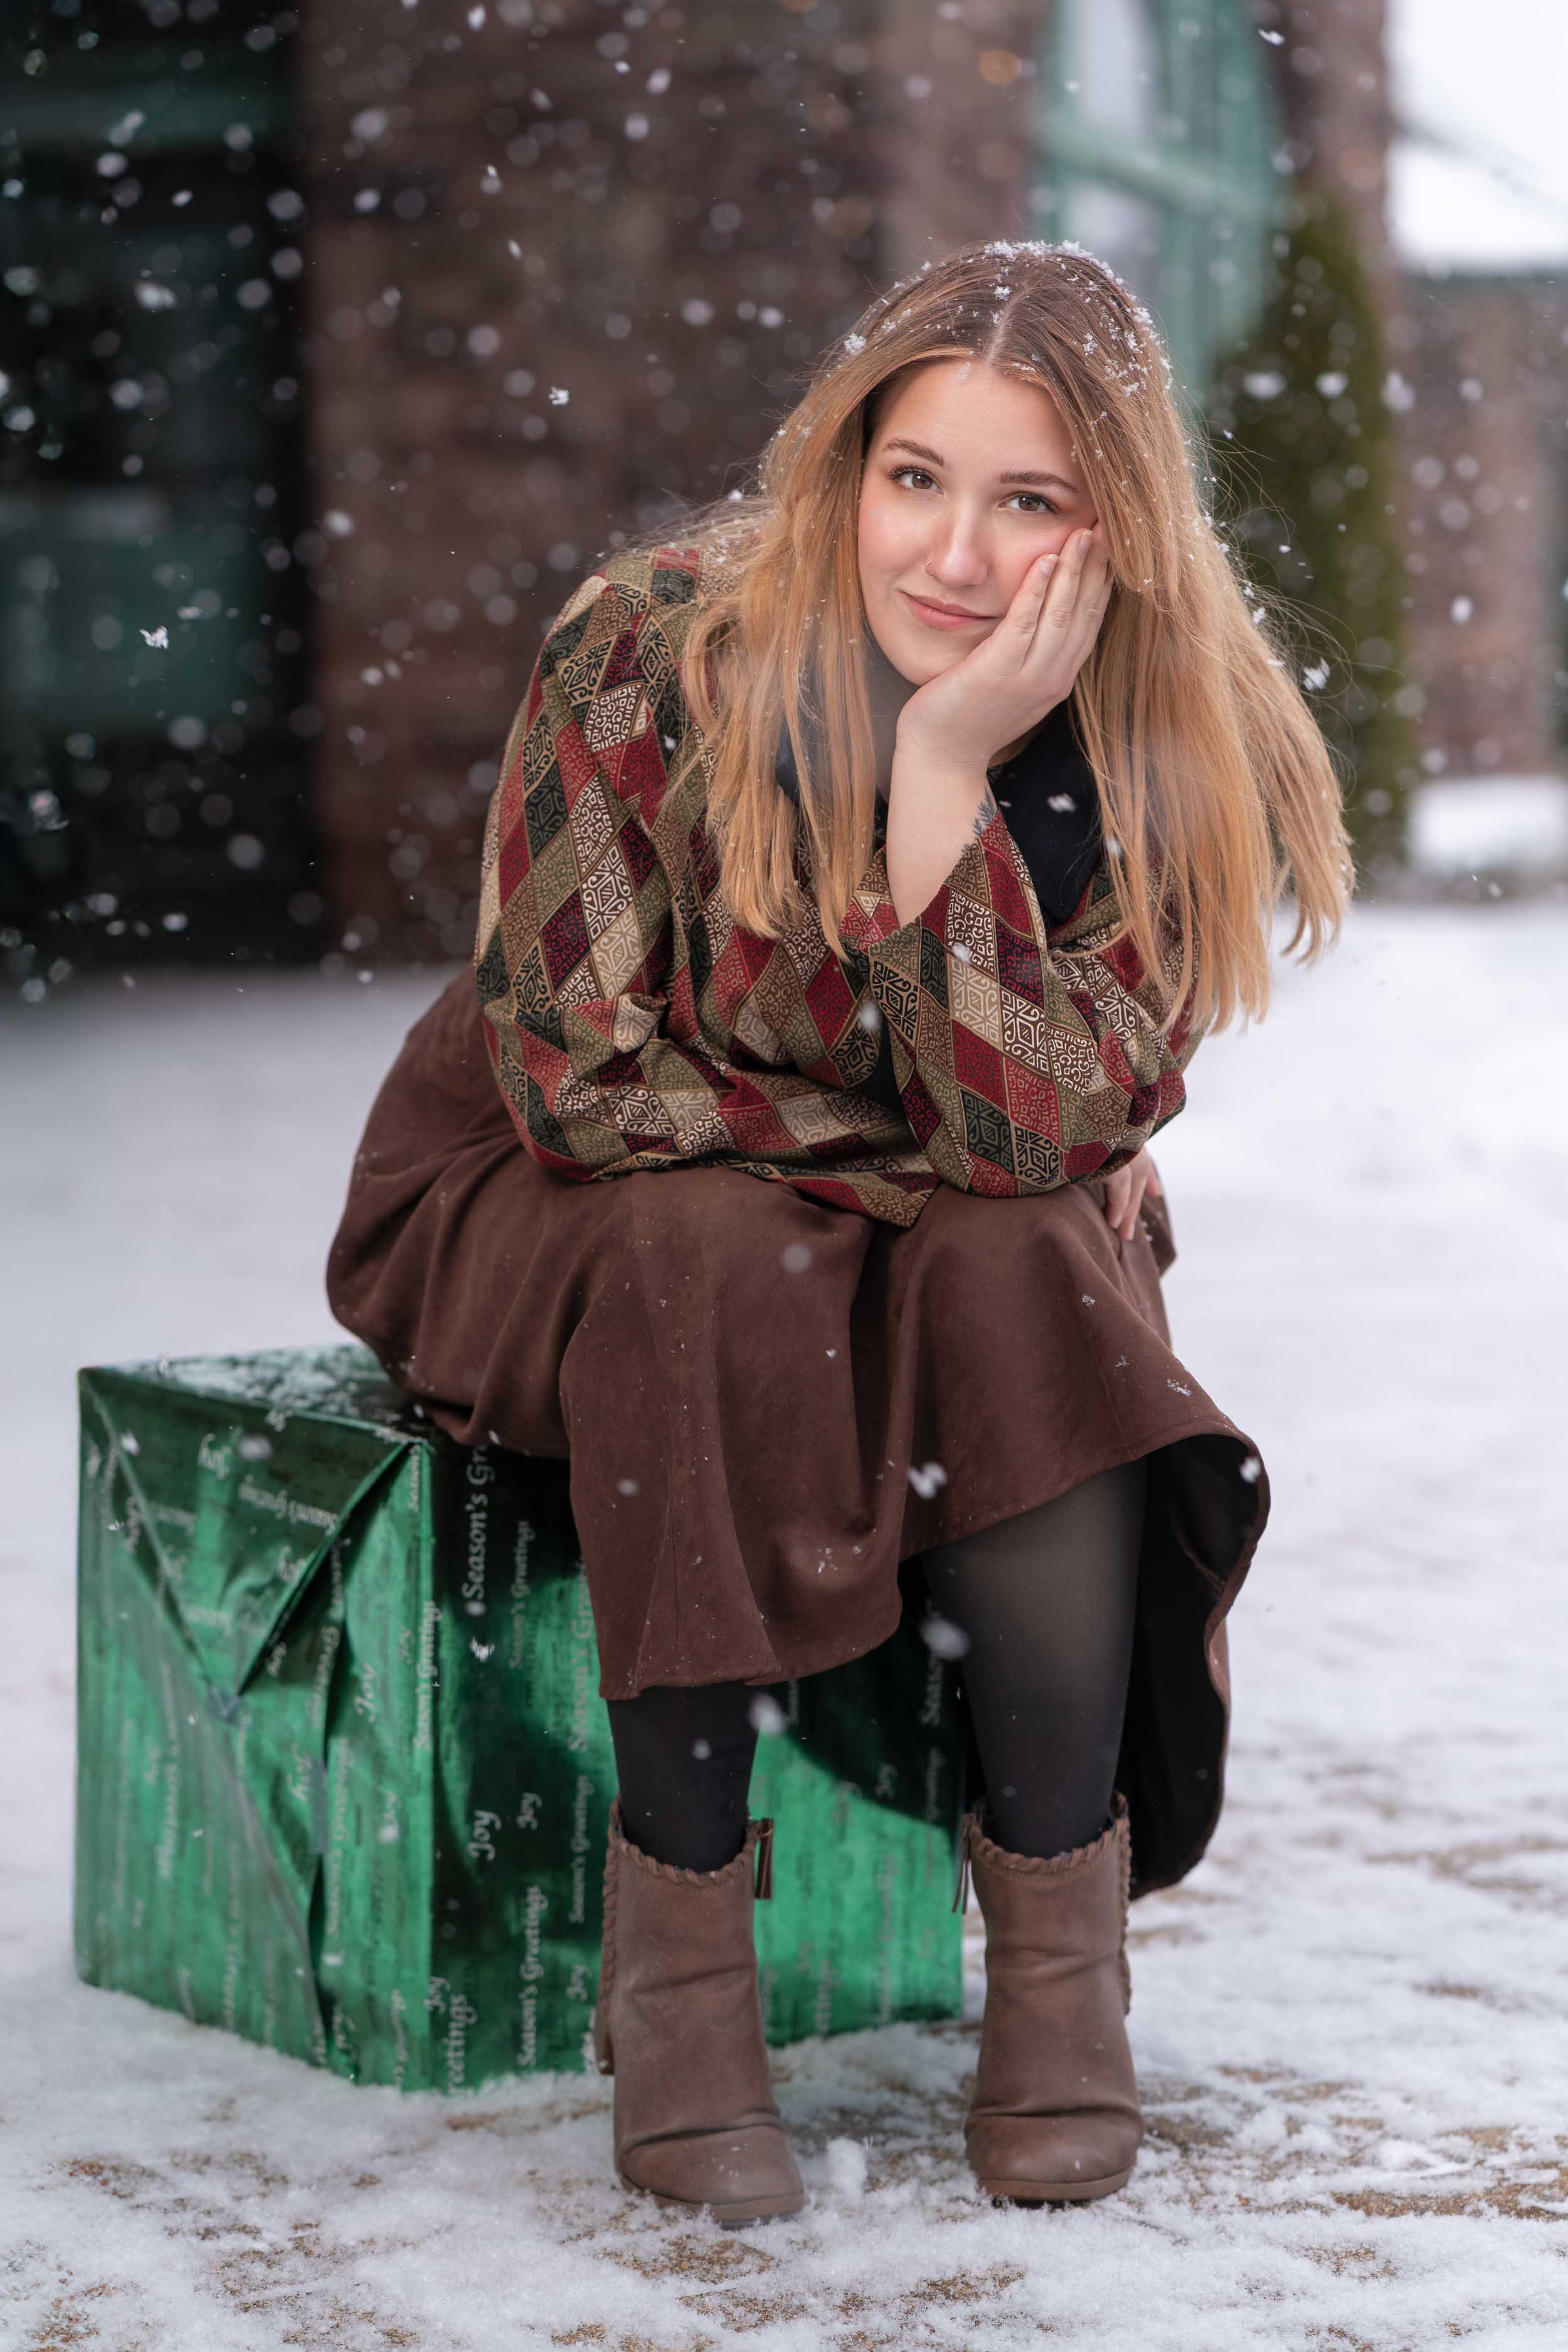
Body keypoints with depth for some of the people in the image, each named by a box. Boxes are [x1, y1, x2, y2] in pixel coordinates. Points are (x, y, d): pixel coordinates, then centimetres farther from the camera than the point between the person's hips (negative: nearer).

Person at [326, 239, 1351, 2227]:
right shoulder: (651, 656, -23)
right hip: (583, 1199, -2)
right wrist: (943, 1142, -17)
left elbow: (1042, 1129, -25)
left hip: (955, 1235, 2)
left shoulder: (1157, 739, -16)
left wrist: (946, 773, -34)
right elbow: (583, 1077, -20)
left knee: (1026, 1278, -30)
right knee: (720, 1277, -35)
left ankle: (1062, 1940, -19)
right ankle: (674, 1949, -26)